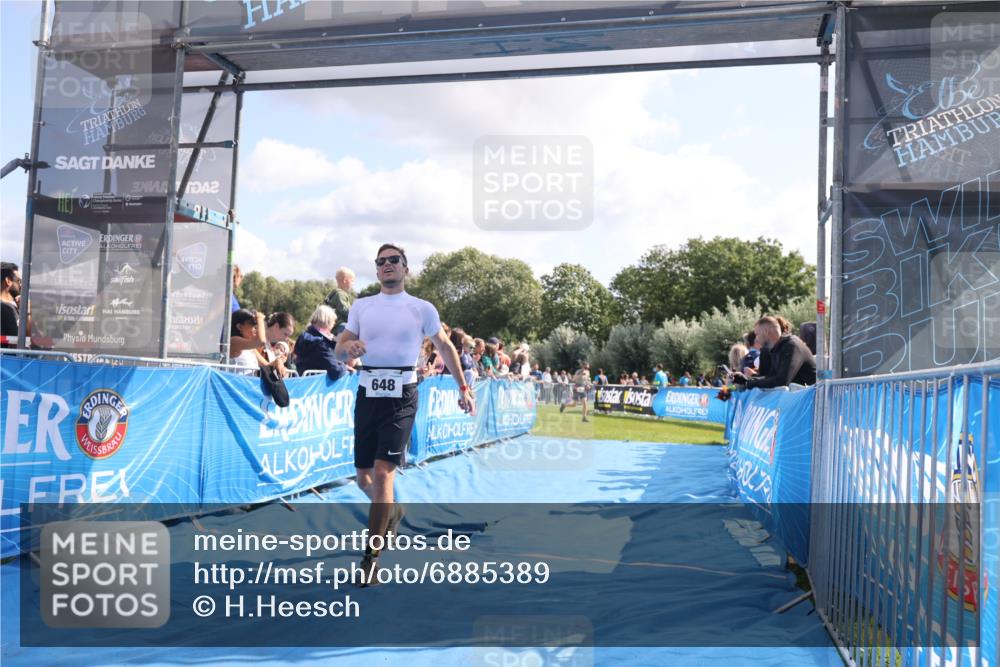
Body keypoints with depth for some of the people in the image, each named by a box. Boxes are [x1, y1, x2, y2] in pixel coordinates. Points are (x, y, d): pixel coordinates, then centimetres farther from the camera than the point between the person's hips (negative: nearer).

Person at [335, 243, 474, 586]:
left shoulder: (423, 309, 3)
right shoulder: (361, 306, 11)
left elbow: (445, 346, 14)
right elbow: (339, 350, 10)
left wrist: (463, 387, 13)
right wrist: (349, 347, -14)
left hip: (401, 395, -4)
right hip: (367, 393, 4)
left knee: (382, 474, -15)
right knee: (364, 477, 10)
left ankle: (371, 558, -7)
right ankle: (392, 512, 43)